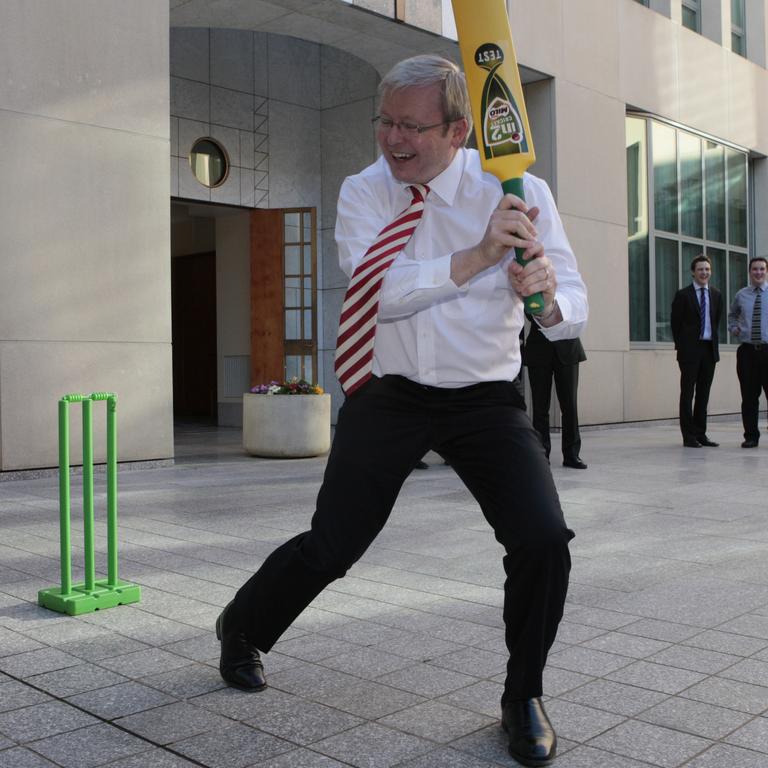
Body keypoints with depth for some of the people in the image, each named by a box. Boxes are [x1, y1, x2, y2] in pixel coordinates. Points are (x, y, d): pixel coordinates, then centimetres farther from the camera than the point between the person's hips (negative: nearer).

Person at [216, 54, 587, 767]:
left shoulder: (517, 188, -7)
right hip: (388, 394, 0)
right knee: (331, 546, 1)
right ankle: (241, 628, 34)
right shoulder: (364, 192, -5)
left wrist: (550, 293, -32)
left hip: (485, 398, 1)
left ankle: (523, 699, 11)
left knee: (544, 540, -17)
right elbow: (380, 289, -21)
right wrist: (474, 259, -34)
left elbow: (573, 307, -8)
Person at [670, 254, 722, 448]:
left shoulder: (716, 295, 11)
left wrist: (714, 342, 10)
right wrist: (681, 346, -1)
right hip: (690, 350, -5)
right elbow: (676, 323, -1)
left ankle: (701, 434, 14)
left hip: (710, 348, 5)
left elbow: (716, 321, 17)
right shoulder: (683, 295, -3)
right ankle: (689, 436, 3)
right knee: (687, 392, -1)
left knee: (704, 393, 8)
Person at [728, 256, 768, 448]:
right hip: (747, 350, 2)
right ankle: (751, 436, 13)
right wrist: (734, 328, 10)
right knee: (749, 396, 4)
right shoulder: (741, 296, 11)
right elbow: (732, 315, 28)